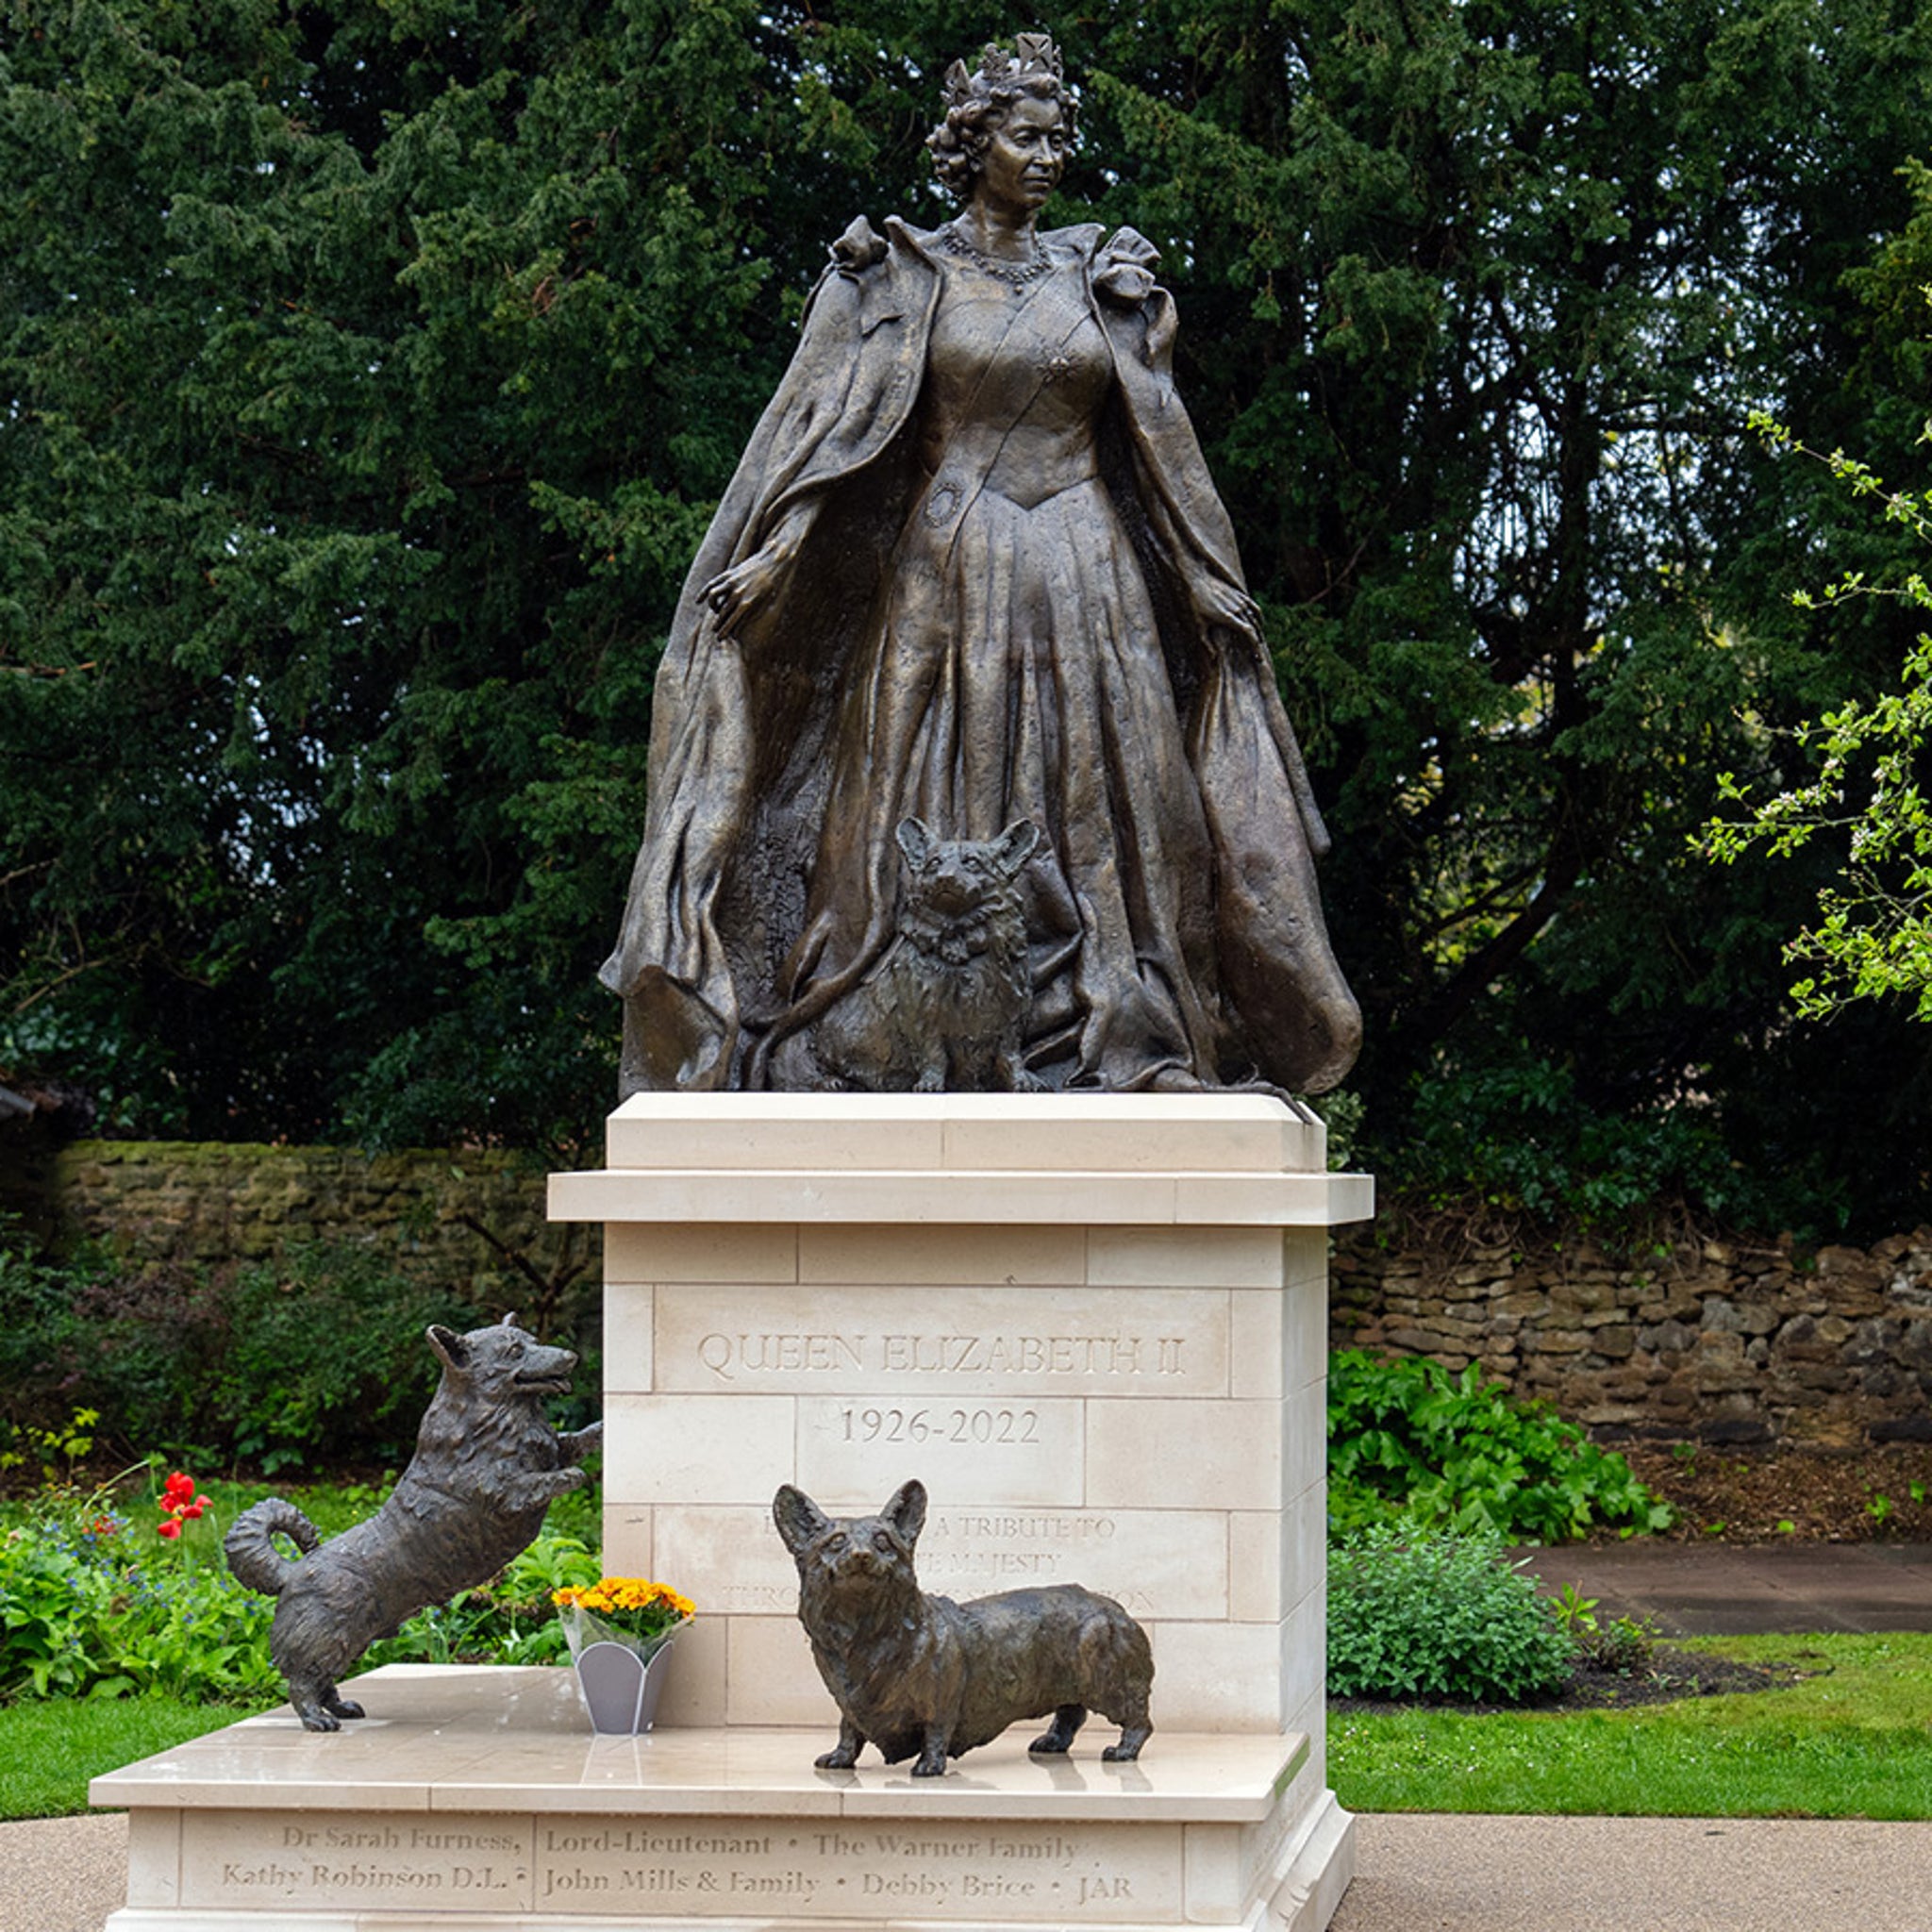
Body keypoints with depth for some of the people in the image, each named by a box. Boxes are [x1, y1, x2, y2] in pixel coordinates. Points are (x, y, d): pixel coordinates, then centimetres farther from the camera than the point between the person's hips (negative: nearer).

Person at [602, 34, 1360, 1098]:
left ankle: (1119, 1042, 1)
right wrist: (761, 558, -14)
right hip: (949, 577, -3)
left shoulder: (1097, 278, 11)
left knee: (1096, 801, 0)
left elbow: (1162, 443, 15)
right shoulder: (903, 277, 2)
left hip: (1087, 580, 3)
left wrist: (1213, 586, 13)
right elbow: (818, 422, -3)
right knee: (939, 800, -5)